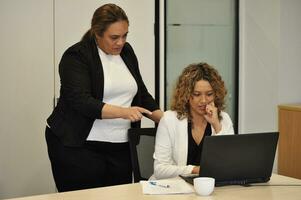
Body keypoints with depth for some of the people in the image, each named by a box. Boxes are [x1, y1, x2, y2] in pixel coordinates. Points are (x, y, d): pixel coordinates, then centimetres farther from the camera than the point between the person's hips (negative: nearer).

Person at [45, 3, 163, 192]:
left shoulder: (126, 51, 9)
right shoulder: (76, 56, -10)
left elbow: (140, 92, 16)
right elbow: (81, 102, -21)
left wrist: (164, 118, 2)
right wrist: (122, 112, -31)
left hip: (120, 147, 6)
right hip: (77, 146, -5)